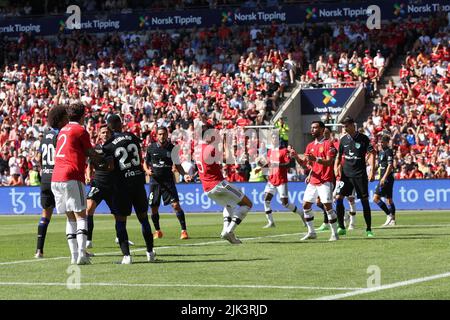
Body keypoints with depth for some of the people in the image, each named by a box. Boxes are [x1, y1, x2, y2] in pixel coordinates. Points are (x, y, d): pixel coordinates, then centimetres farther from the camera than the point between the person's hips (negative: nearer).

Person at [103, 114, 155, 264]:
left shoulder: (109, 145, -7)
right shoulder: (133, 137, 6)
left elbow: (111, 166, -15)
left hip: (121, 183, -4)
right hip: (138, 178, 4)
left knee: (120, 220, 3)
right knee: (143, 217, 16)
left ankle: (126, 255, -7)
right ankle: (150, 252, 22)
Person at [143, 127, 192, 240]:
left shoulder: (172, 148, 2)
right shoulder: (151, 148, 3)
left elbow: (177, 165, 9)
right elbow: (145, 163, 13)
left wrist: (184, 174, -6)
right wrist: (147, 170, -8)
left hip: (168, 180, -1)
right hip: (155, 181, 1)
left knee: (176, 205, -12)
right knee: (154, 208, 4)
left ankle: (184, 231, -9)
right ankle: (158, 231, 24)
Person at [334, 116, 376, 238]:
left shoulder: (363, 138, -4)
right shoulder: (343, 140, 8)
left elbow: (371, 154, -7)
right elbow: (339, 156, 17)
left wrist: (372, 171, -16)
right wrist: (336, 167, 0)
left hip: (360, 174, -3)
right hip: (346, 173, 4)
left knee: (365, 201, -2)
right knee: (338, 198, -9)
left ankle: (369, 229, 7)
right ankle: (341, 227, 0)